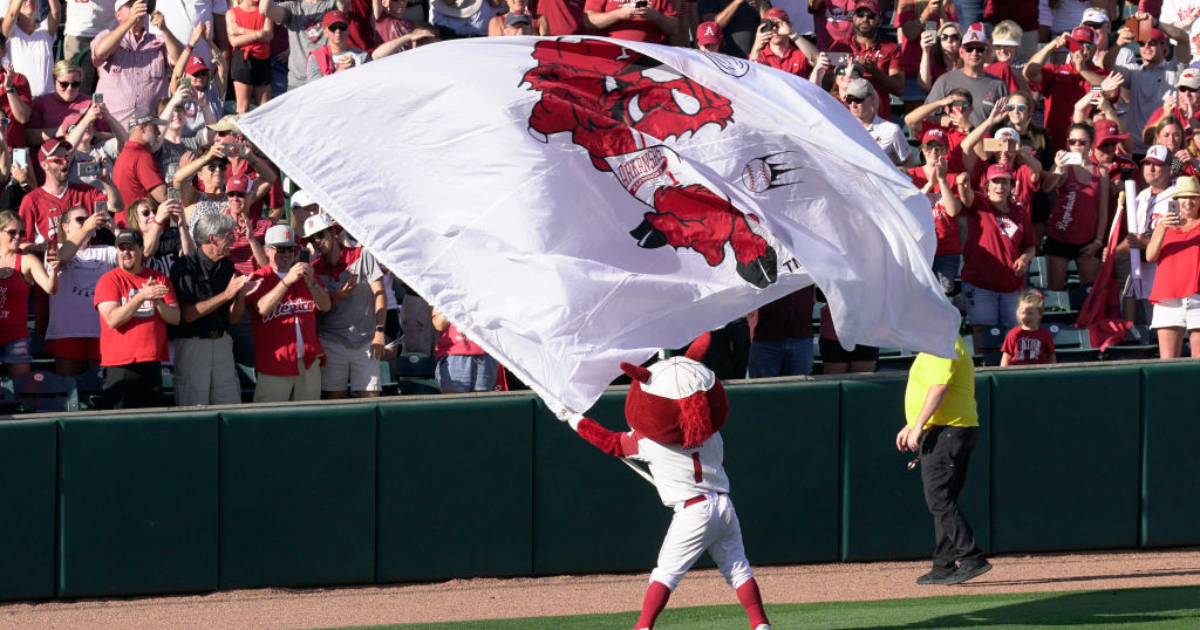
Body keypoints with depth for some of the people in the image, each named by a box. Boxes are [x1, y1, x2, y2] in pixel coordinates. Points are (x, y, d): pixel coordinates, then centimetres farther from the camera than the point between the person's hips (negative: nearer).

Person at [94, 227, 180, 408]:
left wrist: (156, 301, -12)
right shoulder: (108, 280, 0)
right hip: (119, 364, -4)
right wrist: (141, 297, -18)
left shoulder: (159, 278, 12)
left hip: (152, 362, 4)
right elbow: (112, 319, -12)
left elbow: (175, 317, 7)